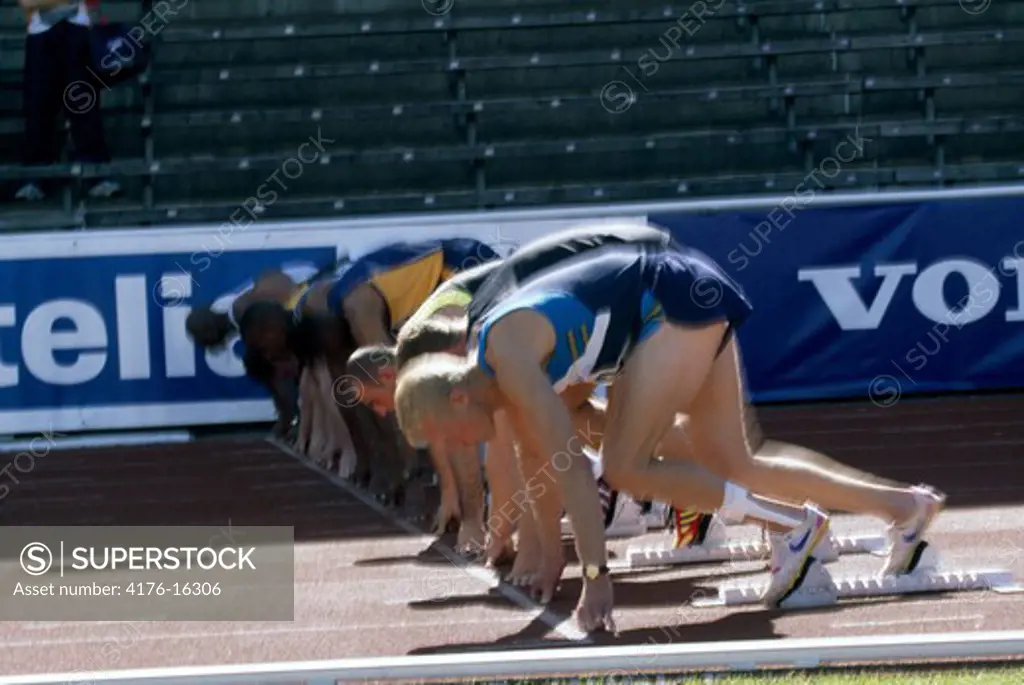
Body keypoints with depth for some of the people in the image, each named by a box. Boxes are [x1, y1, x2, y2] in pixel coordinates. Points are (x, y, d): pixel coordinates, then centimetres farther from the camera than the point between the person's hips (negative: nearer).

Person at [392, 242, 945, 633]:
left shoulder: (507, 353, -20)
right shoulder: (489, 357, 7)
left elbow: (570, 467, -24)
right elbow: (539, 458, 20)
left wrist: (595, 575, -25)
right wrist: (547, 555, 26)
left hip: (679, 300, -10)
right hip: (701, 314, 10)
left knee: (626, 468, -13)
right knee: (735, 467, 13)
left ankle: (789, 525, -11)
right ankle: (905, 506, 18)